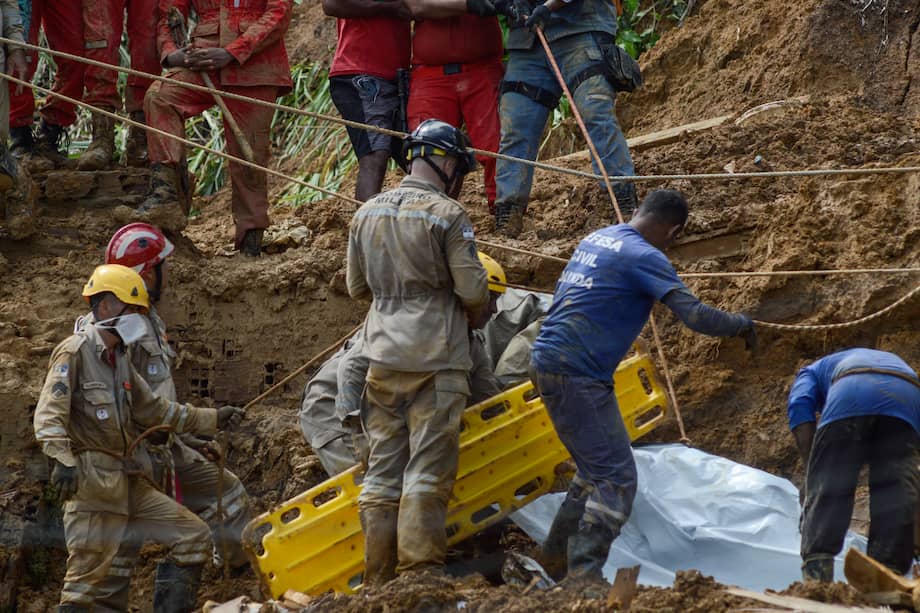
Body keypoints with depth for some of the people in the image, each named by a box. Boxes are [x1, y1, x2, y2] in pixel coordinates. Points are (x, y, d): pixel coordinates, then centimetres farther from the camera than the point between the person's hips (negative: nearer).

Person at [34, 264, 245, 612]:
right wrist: (63, 461, -35)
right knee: (85, 581, -7)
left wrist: (212, 419, 19)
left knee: (194, 537, 6)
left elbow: (154, 409, 23)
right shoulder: (75, 353, -10)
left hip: (129, 486, 9)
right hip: (92, 485, -9)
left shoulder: (119, 359, 16)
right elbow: (49, 416, -20)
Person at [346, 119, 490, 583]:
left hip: (382, 358, 6)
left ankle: (378, 582, 10)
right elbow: (472, 288, -9)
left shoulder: (367, 214, 9)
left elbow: (356, 287, 16)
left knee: (382, 471, 9)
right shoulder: (447, 215, -9)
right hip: (435, 360, -6)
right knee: (427, 473, -5)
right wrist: (476, 318, 12)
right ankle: (419, 576, -9)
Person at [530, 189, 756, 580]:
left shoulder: (595, 239, 15)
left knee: (596, 470, 20)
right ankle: (584, 572, -14)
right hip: (576, 373, -10)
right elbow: (694, 315, -18)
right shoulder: (644, 256, -13)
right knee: (616, 478, -9)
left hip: (547, 361, 10)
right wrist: (741, 325, -1)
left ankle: (556, 558, 26)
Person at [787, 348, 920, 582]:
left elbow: (800, 407, 12)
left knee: (826, 493, 0)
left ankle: (815, 572, -13)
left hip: (850, 396, -3)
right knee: (895, 495, 4)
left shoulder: (812, 371, 36)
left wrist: (813, 465, 7)